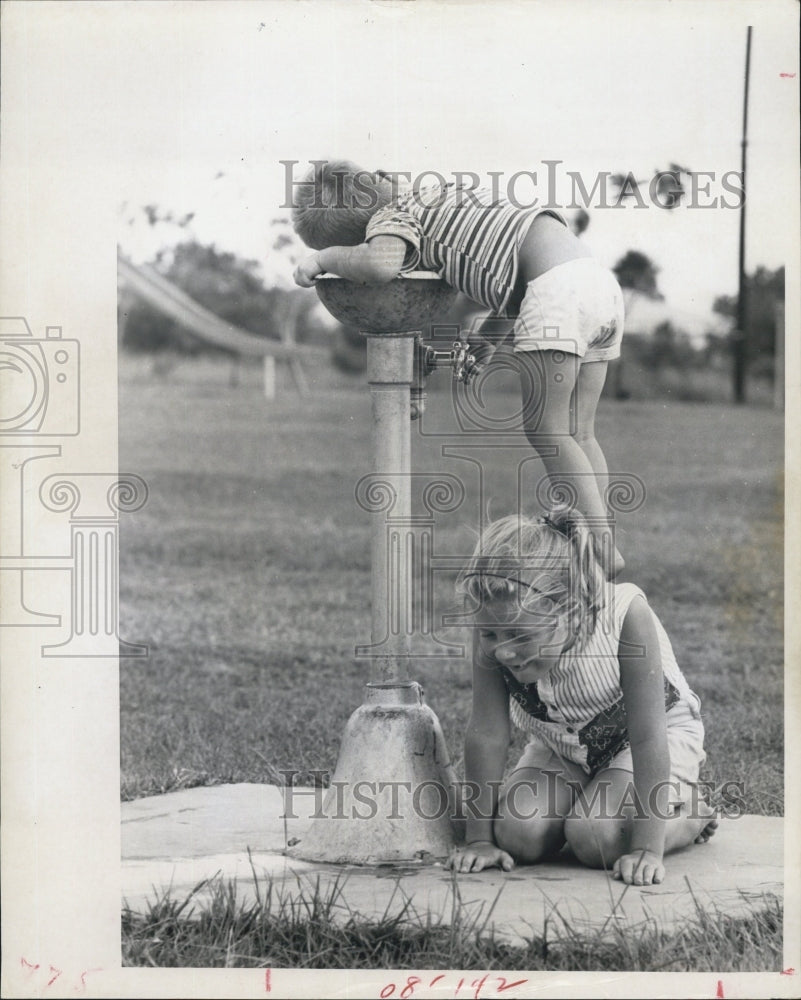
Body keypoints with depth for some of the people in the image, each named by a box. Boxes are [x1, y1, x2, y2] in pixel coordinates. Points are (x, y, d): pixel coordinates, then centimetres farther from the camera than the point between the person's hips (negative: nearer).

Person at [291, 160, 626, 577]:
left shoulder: (391, 217, 0)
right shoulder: (437, 201, 28)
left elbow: (379, 265, -23)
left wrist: (323, 259, -4)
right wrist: (488, 340, 22)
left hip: (558, 287, -9)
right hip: (600, 280, 9)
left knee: (544, 430, -4)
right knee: (577, 434, 10)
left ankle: (601, 547, -10)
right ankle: (604, 546, 7)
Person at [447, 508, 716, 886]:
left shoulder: (625, 614, -37)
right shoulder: (495, 635, -27)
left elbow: (647, 737, -34)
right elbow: (486, 731, -22)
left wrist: (648, 849, -35)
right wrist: (479, 837, -21)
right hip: (561, 744, 4)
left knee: (596, 840, -26)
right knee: (517, 835, -19)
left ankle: (689, 814, 4)